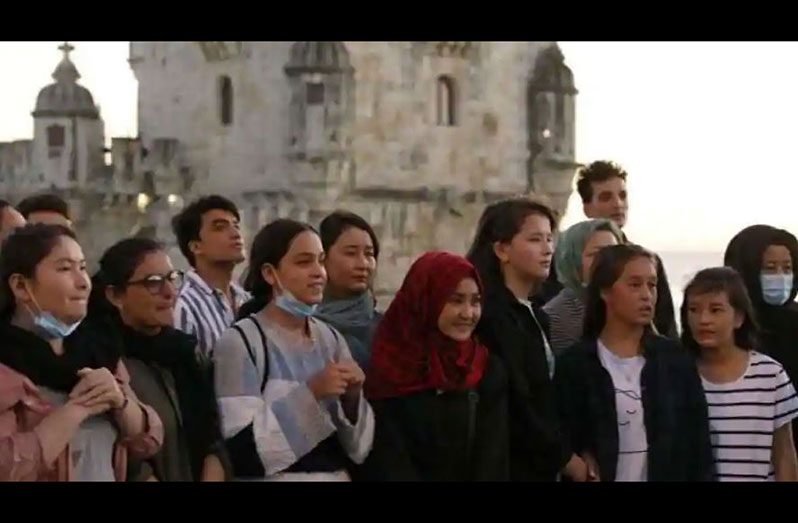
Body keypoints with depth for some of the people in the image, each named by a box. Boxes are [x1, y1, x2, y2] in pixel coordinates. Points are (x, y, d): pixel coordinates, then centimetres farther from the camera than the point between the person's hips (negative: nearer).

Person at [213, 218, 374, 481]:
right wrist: (310, 393, -23)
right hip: (273, 476, -5)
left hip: (336, 474, 5)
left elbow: (357, 448, 4)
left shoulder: (331, 338, 2)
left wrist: (352, 397, -13)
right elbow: (240, 448, -20)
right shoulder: (240, 341, -12)